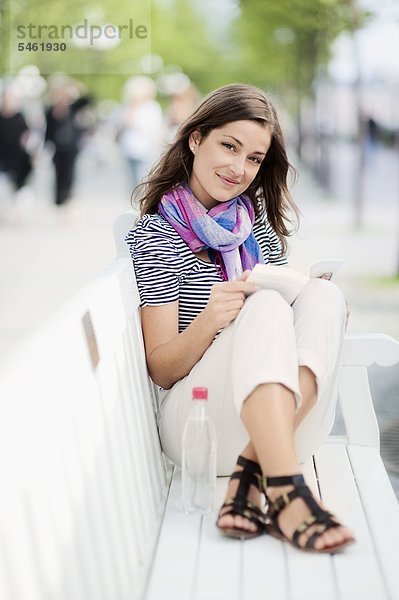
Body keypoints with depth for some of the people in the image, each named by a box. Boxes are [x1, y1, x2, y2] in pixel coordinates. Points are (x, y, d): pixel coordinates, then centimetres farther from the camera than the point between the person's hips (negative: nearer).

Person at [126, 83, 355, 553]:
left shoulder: (258, 223, 17)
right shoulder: (154, 236, 0)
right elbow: (160, 372, -5)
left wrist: (317, 305, -2)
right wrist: (207, 322, -25)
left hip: (282, 425, 5)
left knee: (325, 295, -20)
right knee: (266, 305, -30)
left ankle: (252, 473, -35)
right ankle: (287, 493, -48)